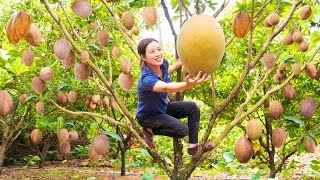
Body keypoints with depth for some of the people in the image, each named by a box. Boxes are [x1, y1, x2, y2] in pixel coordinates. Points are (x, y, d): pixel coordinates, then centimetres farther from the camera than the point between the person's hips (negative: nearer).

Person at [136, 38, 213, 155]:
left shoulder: (163, 63, -13)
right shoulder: (146, 78, -37)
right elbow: (166, 88, -57)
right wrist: (188, 85, -76)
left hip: (163, 108, 8)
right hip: (148, 115, -8)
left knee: (193, 107, -2)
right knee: (182, 130, -24)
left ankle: (193, 146, 3)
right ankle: (149, 130, -3)